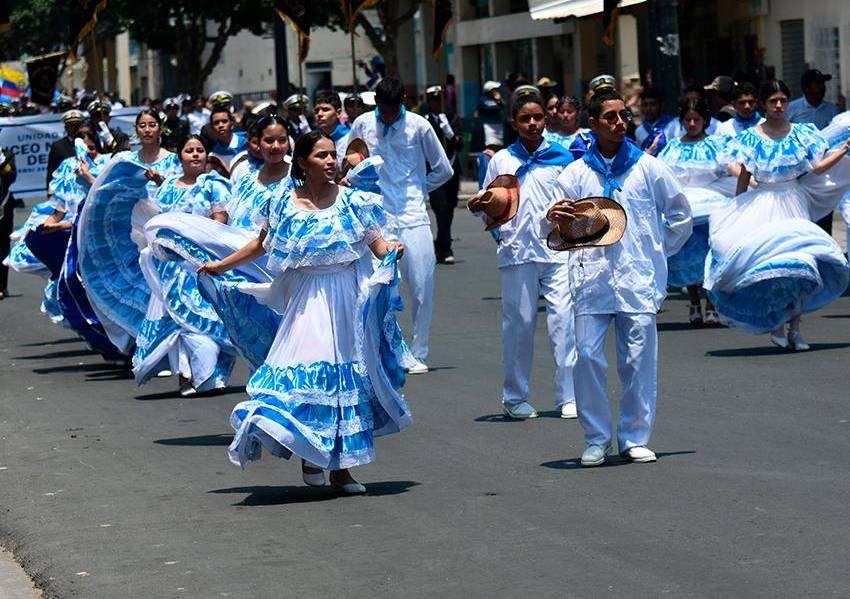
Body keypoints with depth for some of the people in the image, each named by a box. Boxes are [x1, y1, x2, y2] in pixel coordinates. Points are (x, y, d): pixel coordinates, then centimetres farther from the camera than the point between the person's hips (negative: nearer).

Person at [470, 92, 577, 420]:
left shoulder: (562, 157, 9)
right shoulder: (501, 160, 10)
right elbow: (491, 207, 15)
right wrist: (477, 206, -5)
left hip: (558, 250, 0)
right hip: (516, 252, 1)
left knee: (564, 320, -8)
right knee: (518, 323, 3)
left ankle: (569, 396, -3)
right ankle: (515, 397, 13)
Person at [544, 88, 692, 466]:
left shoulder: (648, 168, 8)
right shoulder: (576, 174, 8)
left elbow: (680, 216, 18)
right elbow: (553, 234, 7)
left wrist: (658, 252, 13)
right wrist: (553, 219, -15)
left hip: (638, 279, 0)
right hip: (591, 276, 0)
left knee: (639, 359, -2)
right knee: (588, 356, -7)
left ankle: (635, 438, 8)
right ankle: (596, 439, 4)